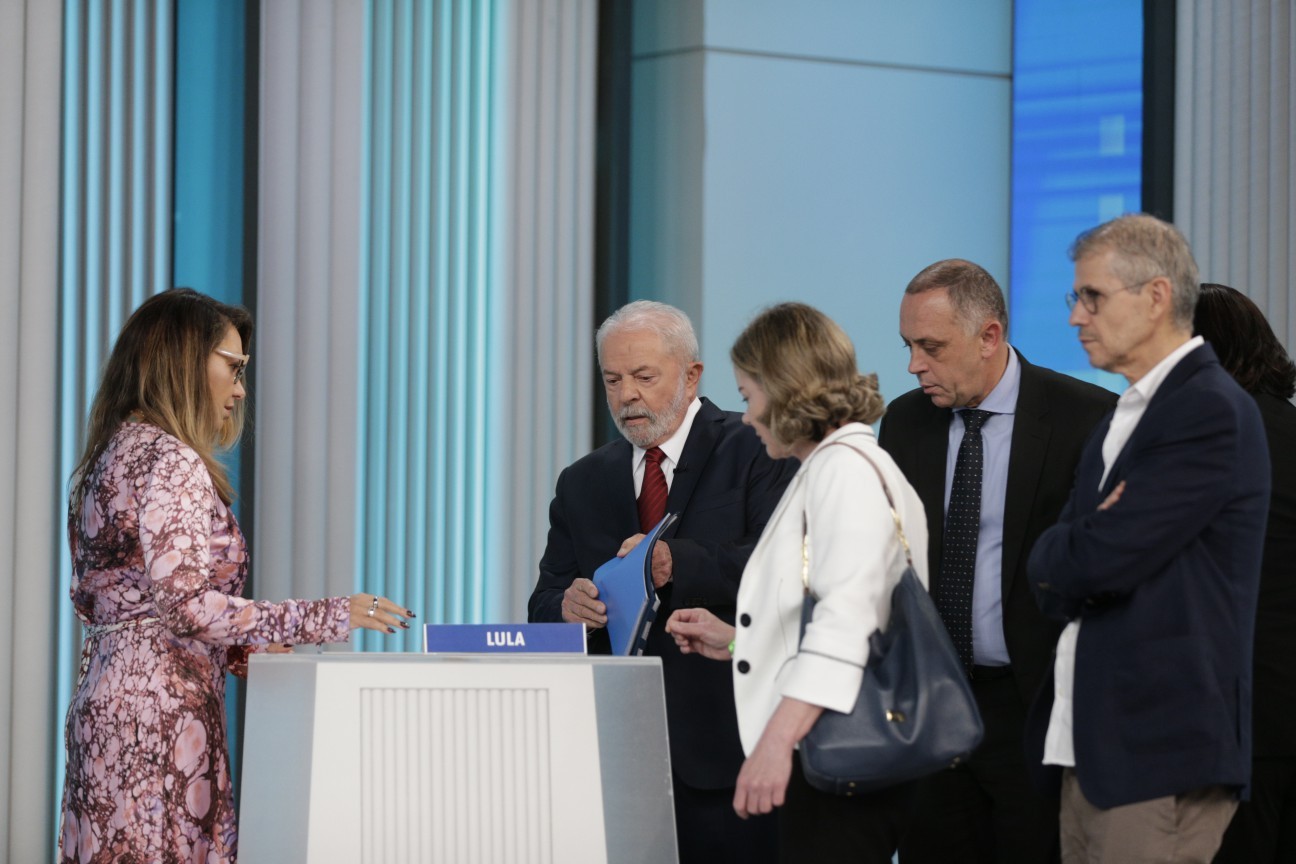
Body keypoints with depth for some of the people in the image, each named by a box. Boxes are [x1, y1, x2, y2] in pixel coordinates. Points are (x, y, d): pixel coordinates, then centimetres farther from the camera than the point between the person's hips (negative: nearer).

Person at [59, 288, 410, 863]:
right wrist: (328, 618, -16)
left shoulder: (110, 455, 17)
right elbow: (188, 603, -21)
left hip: (103, 700, 10)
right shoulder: (169, 461, -12)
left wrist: (227, 645, 16)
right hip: (158, 709, -10)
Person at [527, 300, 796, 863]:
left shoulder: (757, 451, 1)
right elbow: (544, 607, 14)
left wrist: (680, 566, -28)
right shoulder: (581, 484, 17)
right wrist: (567, 607, -11)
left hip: (723, 748, -4)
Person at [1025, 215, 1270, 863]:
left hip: (1159, 758, -9)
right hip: (1089, 747, 9)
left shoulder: (1211, 410, -11)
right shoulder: (1119, 423, 20)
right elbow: (1055, 588, 14)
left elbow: (1100, 561, -19)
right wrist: (1071, 555, -7)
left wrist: (1051, 556, 1)